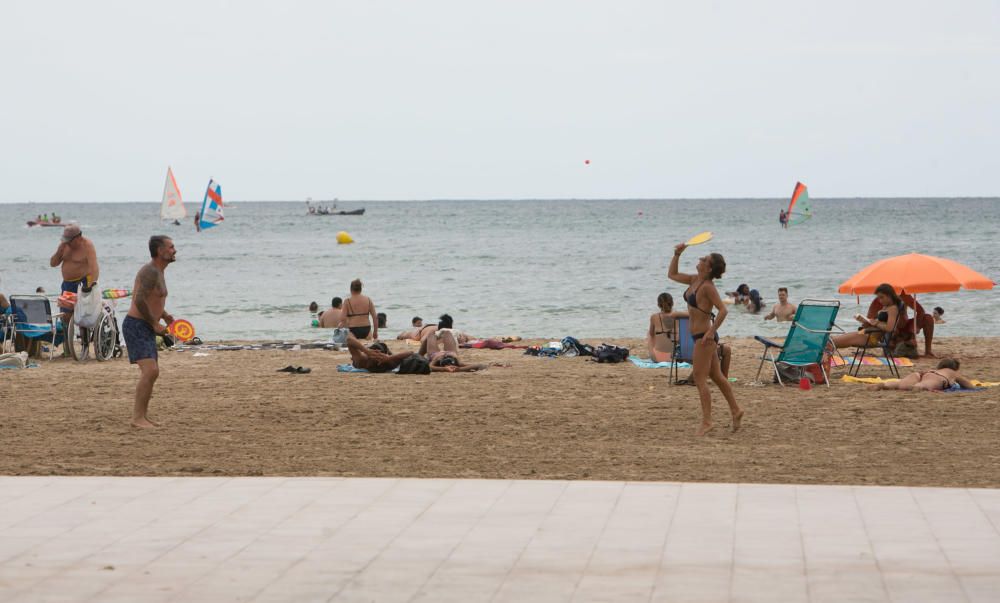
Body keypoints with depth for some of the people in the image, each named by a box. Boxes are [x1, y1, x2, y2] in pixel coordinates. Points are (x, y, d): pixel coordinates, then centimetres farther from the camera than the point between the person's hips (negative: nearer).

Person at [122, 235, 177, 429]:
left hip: (145, 328, 11)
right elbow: (140, 301, -27)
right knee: (150, 371, -19)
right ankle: (137, 418, -18)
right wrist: (155, 324, -19)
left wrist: (164, 315, 12)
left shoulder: (158, 272, 16)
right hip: (137, 326, -11)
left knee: (152, 372, 16)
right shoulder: (150, 271, -17)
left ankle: (143, 416, 24)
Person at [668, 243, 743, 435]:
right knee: (716, 376, 16)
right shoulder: (694, 280, 8)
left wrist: (712, 331, -28)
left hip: (705, 336, -9)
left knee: (699, 377, -7)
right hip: (699, 335, 9)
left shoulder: (707, 287, -17)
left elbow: (723, 310, -25)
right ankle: (735, 410, 25)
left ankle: (707, 421, -5)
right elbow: (672, 275, 22)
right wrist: (677, 255, 10)